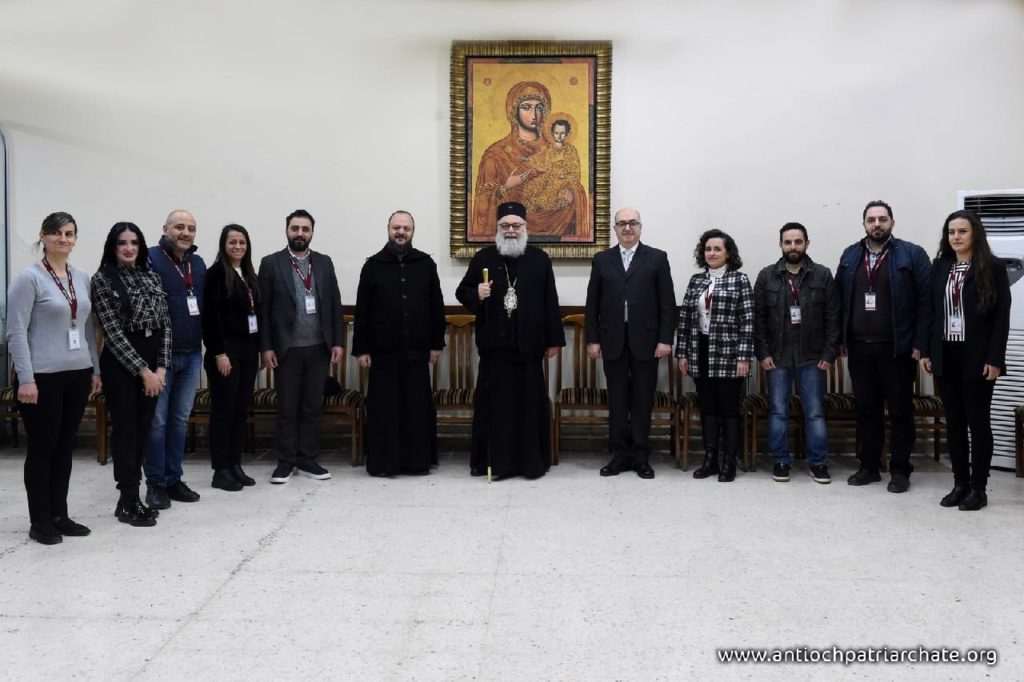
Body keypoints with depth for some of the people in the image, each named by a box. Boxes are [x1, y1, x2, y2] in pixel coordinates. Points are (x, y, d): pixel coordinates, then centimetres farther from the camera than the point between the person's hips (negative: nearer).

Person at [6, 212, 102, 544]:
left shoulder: (82, 277, 10)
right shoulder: (28, 278, -8)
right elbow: (16, 332, -11)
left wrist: (95, 369, 12)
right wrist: (26, 379, -17)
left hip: (77, 374, 6)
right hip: (43, 377, -6)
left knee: (65, 446, 12)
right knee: (42, 448, 3)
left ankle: (59, 515, 22)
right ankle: (39, 522, 13)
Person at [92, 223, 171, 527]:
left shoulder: (151, 277, 10)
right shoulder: (103, 278, -5)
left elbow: (165, 324, 7)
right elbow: (112, 332, -11)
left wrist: (161, 367, -4)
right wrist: (143, 370, -14)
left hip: (153, 362, 5)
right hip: (121, 362, -5)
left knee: (143, 430, 9)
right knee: (125, 429, 1)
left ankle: (131, 497, 20)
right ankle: (129, 503, 9)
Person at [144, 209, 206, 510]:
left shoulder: (198, 264, 12)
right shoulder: (150, 259, -9)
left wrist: (205, 345, 12)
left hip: (191, 355, 6)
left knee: (180, 420, 12)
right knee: (157, 421, 2)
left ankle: (173, 479, 22)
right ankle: (155, 483, 13)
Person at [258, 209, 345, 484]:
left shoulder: (324, 262, 9)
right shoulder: (271, 263, 0)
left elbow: (335, 305, 7)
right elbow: (262, 308, -2)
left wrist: (338, 342, 0)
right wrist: (266, 347, -8)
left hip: (318, 347, 3)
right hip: (286, 348, -2)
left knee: (312, 407, 8)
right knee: (287, 407, 5)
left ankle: (307, 459, 18)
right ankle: (286, 461, 15)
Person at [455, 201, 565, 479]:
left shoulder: (540, 259, 6)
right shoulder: (482, 258, 6)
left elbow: (550, 302, 5)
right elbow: (461, 292, 9)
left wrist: (554, 339, 2)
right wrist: (476, 295, -13)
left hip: (528, 344, 0)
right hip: (494, 344, 0)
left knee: (530, 404, 5)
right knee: (493, 404, 3)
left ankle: (532, 461, 15)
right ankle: (493, 460, 12)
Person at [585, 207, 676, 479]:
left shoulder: (657, 258, 4)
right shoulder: (602, 260, 9)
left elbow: (667, 303, 0)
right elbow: (593, 303, 8)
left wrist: (665, 339, -7)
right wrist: (592, 339, 1)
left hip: (645, 341, -1)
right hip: (613, 341, 2)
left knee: (643, 400, 4)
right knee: (617, 400, 6)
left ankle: (640, 456, 13)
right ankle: (621, 454, 14)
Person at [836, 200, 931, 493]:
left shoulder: (912, 254, -4)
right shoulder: (850, 256, 9)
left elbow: (926, 301, -8)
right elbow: (839, 299, 9)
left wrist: (920, 343, -13)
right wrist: (842, 338, 3)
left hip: (896, 348, -4)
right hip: (859, 348, 4)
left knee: (900, 411, 4)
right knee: (866, 409, 11)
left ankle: (900, 470, 14)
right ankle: (869, 466, 21)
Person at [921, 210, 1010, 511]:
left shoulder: (993, 267, -4)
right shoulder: (939, 266, 8)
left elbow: (1002, 316, -8)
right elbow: (932, 311, 8)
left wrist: (995, 359, -14)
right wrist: (927, 351, 3)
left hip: (977, 357, -4)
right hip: (946, 356, 4)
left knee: (978, 422, 3)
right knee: (953, 422, 8)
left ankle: (978, 488, 11)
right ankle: (960, 484, 17)